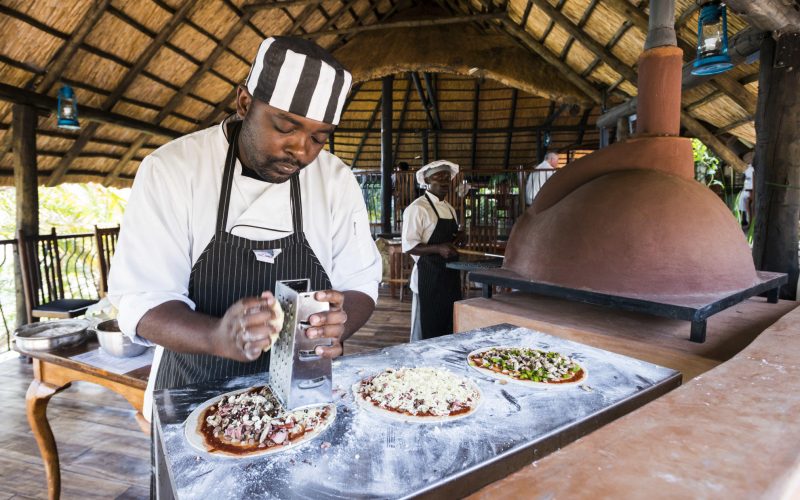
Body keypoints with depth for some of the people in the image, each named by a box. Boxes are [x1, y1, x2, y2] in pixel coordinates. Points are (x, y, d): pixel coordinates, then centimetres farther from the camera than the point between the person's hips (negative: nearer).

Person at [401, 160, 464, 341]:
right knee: (426, 330, 2)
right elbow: (408, 246, -16)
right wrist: (438, 249, -28)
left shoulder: (450, 209, 16)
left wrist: (458, 237, 5)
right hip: (428, 278, -8)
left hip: (450, 277, 8)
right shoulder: (417, 208, -10)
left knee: (450, 328, 14)